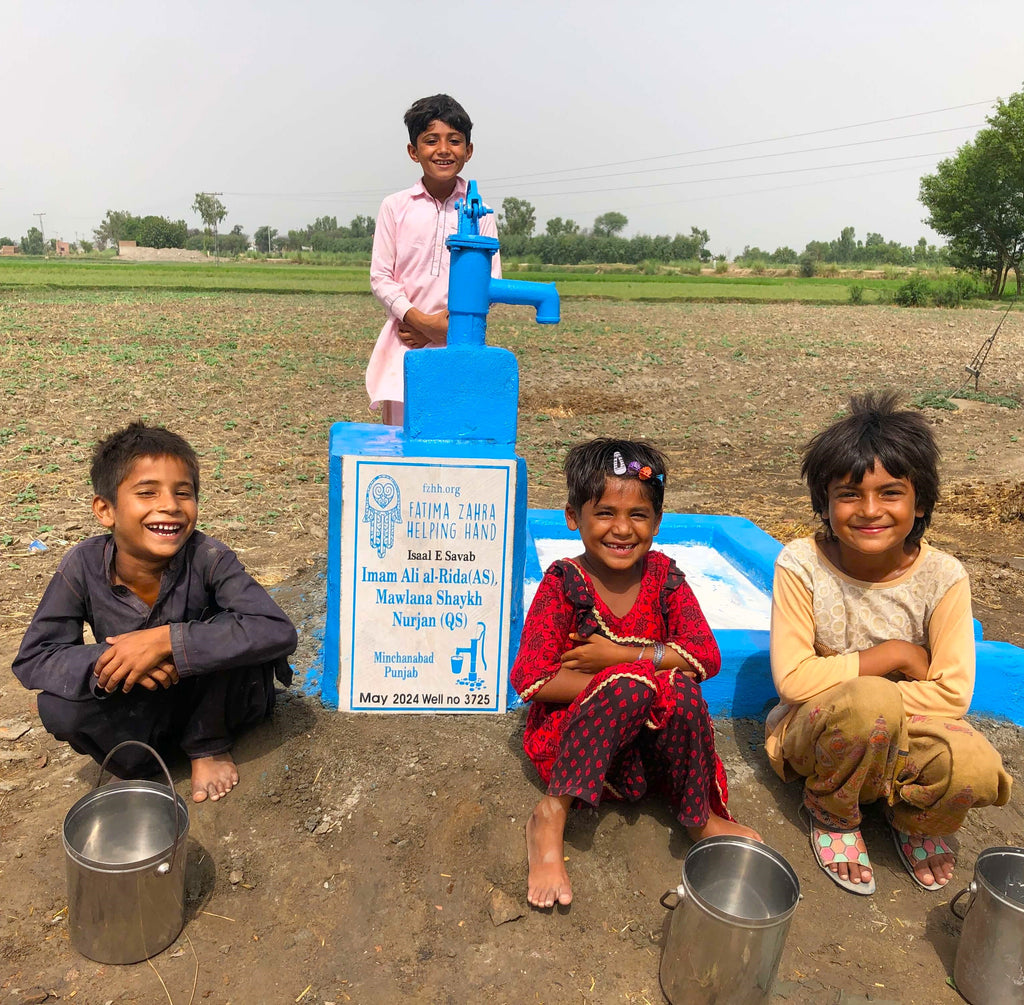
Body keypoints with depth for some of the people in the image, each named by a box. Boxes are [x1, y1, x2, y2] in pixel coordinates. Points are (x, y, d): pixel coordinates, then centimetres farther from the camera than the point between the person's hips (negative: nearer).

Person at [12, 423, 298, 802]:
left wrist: (166, 640, -40)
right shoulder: (83, 567, -19)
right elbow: (32, 660, -15)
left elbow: (278, 631, -37)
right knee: (58, 708, -24)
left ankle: (210, 745, -3)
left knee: (224, 634, -30)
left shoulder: (207, 558, -27)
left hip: (214, 696, -1)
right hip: (141, 704, 2)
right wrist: (105, 661, -35)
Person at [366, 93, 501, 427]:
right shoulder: (395, 207, 4)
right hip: (406, 342, 0)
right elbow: (380, 277, 1)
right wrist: (420, 320, -13)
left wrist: (449, 323, -10)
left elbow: (491, 280, 2)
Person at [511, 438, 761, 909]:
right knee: (630, 683, -32)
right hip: (575, 733, -3)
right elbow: (531, 679, -18)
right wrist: (626, 681, -22)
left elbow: (706, 657, -10)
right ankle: (551, 816, -23)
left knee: (681, 691, -28)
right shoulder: (564, 583, -12)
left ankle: (699, 816, -7)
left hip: (653, 731, 3)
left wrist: (618, 657, -19)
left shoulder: (663, 576, -2)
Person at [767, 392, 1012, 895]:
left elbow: (952, 693, -14)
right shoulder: (801, 565, -18)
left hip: (906, 737, 2)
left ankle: (913, 820, 9)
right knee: (869, 702, -36)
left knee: (976, 768, -30)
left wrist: (855, 690, -20)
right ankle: (831, 814, -2)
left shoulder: (942, 576, -13)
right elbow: (793, 679, -20)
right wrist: (894, 655, -19)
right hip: (816, 735, -2)